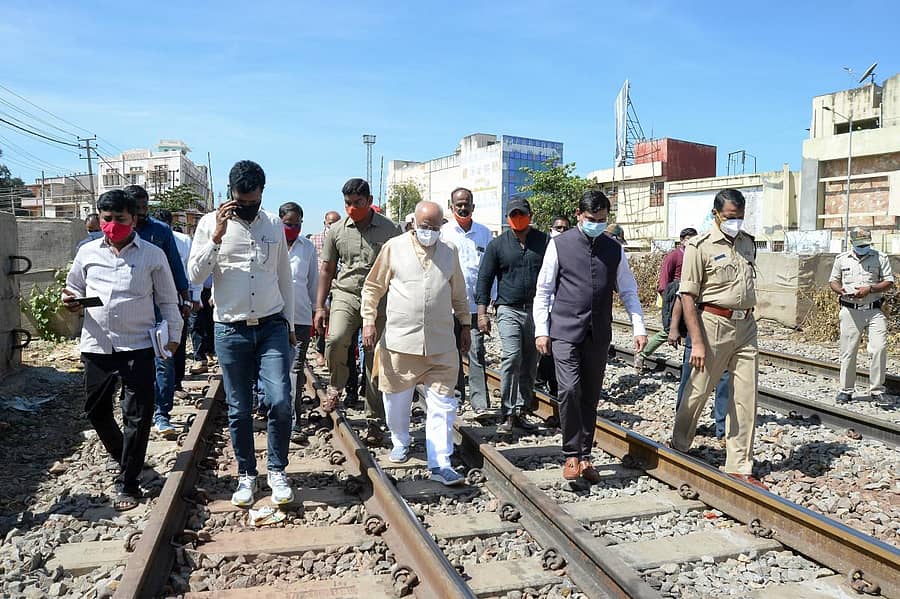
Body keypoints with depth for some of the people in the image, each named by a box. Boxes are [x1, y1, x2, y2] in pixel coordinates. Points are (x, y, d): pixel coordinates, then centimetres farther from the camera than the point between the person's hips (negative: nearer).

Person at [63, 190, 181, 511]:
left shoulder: (153, 255, 1)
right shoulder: (87, 252, 8)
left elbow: (167, 300, 6)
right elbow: (75, 287, 20)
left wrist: (173, 334, -2)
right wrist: (72, 299, -3)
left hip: (138, 346, -3)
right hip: (96, 346, 4)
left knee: (137, 416, -3)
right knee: (96, 411, 14)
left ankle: (127, 484, 9)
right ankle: (125, 458, 39)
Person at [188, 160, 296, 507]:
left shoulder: (274, 225, 7)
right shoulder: (210, 223, 1)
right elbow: (195, 275, -7)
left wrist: (289, 323, 13)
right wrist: (217, 236, -17)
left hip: (272, 326, 1)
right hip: (230, 331, -1)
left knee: (280, 401, -9)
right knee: (239, 409, 7)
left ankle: (277, 471, 10)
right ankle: (246, 475, 23)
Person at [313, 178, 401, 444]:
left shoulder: (389, 229, 1)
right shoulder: (337, 230, 7)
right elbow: (326, 269, 12)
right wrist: (320, 307, 7)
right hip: (346, 295, 1)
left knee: (375, 363, 2)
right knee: (335, 339, -27)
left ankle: (374, 421, 14)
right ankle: (335, 387, 3)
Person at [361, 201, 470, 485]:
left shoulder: (449, 251, 9)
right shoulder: (394, 247, 1)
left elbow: (459, 294, 19)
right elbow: (372, 288, 5)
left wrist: (465, 324, 18)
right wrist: (368, 320, -3)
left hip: (441, 344, 1)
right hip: (400, 339, -1)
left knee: (441, 403, -1)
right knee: (397, 398, 13)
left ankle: (440, 464, 4)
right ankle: (400, 443, 38)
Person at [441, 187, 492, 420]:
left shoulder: (484, 233, 8)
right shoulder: (443, 232, 4)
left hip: (475, 303, 0)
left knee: (476, 353, -5)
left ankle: (480, 403, -3)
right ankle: (456, 395, 24)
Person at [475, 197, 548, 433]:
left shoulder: (545, 241, 6)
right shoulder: (497, 244, 4)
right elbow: (484, 278, 4)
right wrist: (482, 312, -4)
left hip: (537, 311, 2)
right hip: (509, 310, -2)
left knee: (529, 364, 7)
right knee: (511, 357, -16)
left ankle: (520, 411, 19)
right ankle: (507, 414, -7)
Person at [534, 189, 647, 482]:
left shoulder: (614, 249, 9)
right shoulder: (559, 245, 0)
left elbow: (629, 291, 13)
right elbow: (543, 291, 2)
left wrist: (639, 328, 3)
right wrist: (541, 331, -4)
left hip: (599, 335, 3)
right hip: (565, 331, -3)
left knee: (591, 396, 8)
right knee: (569, 390, -15)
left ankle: (585, 456, 20)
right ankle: (572, 455, -1)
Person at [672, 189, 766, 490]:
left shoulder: (748, 243, 12)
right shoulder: (700, 246, -7)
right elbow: (687, 295, -11)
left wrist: (748, 324, 17)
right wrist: (697, 342, -16)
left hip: (746, 326, 6)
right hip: (714, 324, -6)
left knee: (746, 398, 5)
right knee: (698, 391, 4)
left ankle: (739, 468, 15)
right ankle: (678, 446, 26)